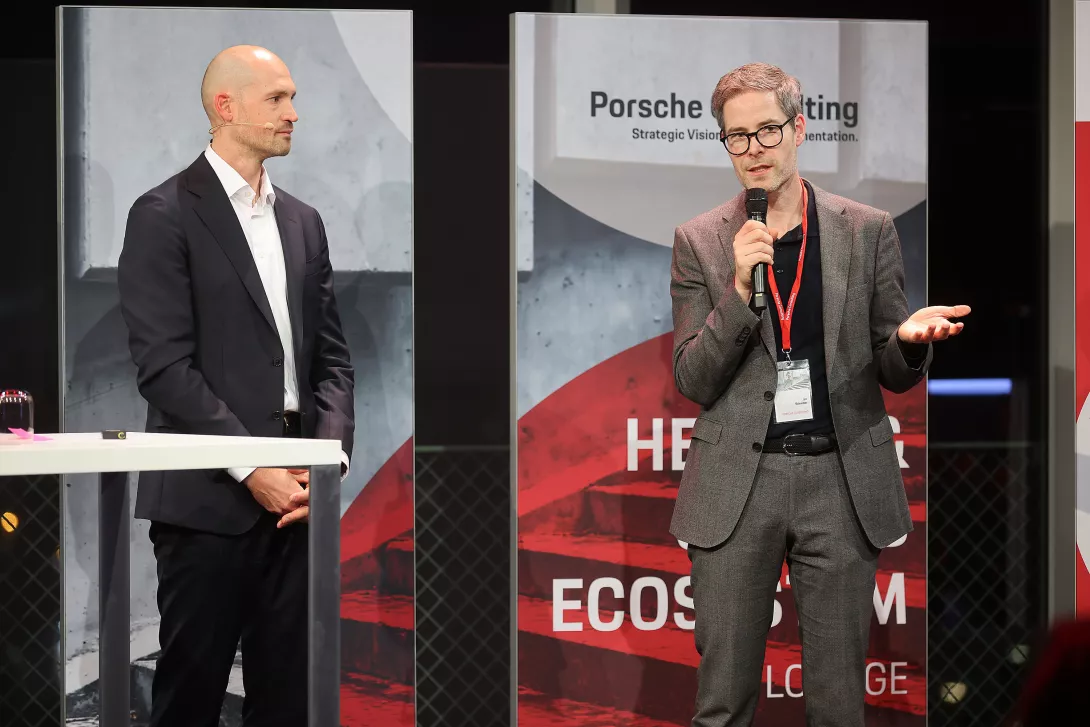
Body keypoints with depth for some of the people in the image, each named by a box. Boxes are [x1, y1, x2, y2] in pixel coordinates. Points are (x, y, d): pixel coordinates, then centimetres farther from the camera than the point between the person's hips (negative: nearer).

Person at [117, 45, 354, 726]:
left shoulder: (303, 221, 16)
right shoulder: (165, 216, -4)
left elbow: (332, 357, 15)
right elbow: (164, 364, -11)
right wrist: (251, 468, -15)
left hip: (294, 494, 6)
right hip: (208, 497, -6)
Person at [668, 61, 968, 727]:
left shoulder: (869, 232, 5)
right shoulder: (700, 241, 4)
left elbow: (896, 376, 8)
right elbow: (693, 382, 0)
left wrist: (909, 339, -16)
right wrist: (741, 289, -14)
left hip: (842, 481, 0)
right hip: (737, 485, 0)